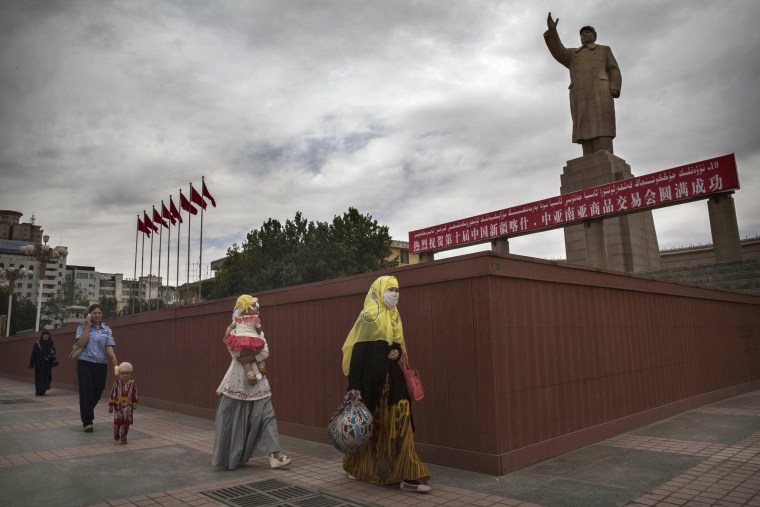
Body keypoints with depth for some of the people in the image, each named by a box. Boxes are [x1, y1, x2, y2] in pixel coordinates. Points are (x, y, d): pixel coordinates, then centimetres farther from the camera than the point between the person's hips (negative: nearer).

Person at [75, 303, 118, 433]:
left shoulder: (106, 329, 8)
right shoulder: (82, 327, 1)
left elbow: (109, 346, -2)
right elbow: (81, 343, -13)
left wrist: (114, 358, -21)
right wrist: (87, 326, -14)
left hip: (101, 365, 3)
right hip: (85, 364, -3)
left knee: (97, 392, 9)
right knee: (86, 393, -4)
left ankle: (86, 414, 36)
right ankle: (87, 422, 5)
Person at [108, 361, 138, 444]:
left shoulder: (132, 384, -3)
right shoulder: (116, 383, -7)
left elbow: (134, 395, 4)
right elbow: (112, 395, -3)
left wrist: (134, 404, 6)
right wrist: (111, 405, -2)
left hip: (128, 407, 1)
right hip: (118, 406, -1)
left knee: (126, 422, 2)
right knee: (118, 420, -6)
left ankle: (123, 436, 18)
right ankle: (116, 433, 25)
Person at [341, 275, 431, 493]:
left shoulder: (394, 317, 11)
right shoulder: (369, 316, -12)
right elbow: (356, 352, -15)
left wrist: (398, 352, -3)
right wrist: (353, 386, -19)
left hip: (391, 378, 7)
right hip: (371, 380, -7)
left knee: (399, 424, 2)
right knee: (369, 426, 7)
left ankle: (407, 476, 9)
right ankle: (359, 468, 29)